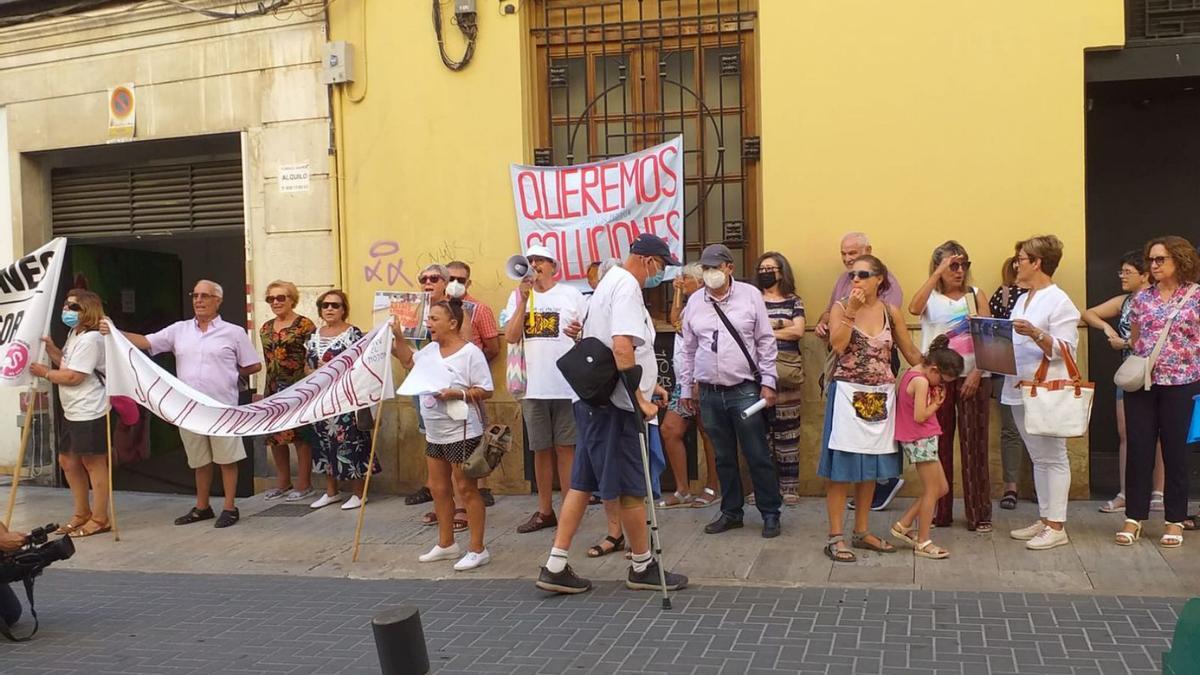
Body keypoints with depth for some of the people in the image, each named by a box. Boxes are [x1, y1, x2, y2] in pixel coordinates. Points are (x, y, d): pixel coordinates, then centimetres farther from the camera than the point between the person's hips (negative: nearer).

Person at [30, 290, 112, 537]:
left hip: (90, 413, -11)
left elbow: (74, 377, -20)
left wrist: (45, 373, -8)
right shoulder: (74, 334, 14)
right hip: (73, 412, 11)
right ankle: (82, 514, 29)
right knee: (68, 460, 17)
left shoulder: (90, 339, -18)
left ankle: (99, 519, 7)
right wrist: (50, 348, 6)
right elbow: (67, 364, 19)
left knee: (93, 462, -2)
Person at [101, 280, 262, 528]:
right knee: (200, 460, 15)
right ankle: (202, 507, 26)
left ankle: (230, 508, 11)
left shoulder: (234, 332, 0)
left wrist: (228, 374, 3)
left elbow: (254, 365, 4)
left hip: (222, 406, -4)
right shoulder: (179, 330, 8)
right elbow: (145, 342, 0)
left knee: (227, 458, 2)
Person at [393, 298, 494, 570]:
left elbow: (485, 391, -16)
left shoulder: (471, 352, -16)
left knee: (466, 490, -2)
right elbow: (409, 361, 25)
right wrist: (398, 337, 13)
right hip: (434, 433, 8)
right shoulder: (431, 349, 7)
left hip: (462, 433, -8)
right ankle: (446, 544, 30)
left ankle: (477, 550, 7)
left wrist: (456, 393, -26)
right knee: (439, 488, 16)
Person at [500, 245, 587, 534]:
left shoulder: (571, 295, 1)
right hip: (533, 388, 3)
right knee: (541, 450, 11)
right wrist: (524, 299, -9)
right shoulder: (518, 297, 7)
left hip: (567, 386, -3)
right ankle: (545, 511, 21)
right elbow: (511, 337, -4)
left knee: (565, 448, 2)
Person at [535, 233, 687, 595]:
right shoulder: (627, 286, -14)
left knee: (582, 483, 10)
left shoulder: (609, 282, 18)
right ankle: (643, 567, 15)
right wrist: (639, 399, -21)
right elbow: (622, 347, -26)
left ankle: (555, 567, 11)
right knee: (632, 488, 2)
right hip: (614, 405, -10)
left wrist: (643, 387, 25)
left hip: (592, 400, 10)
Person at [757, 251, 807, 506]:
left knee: (787, 428, 0)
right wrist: (781, 326, -5)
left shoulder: (793, 301, 12)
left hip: (786, 368, 0)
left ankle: (789, 486, 5)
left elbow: (798, 331, -3)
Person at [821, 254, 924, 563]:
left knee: (870, 467, 12)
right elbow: (838, 346, -17)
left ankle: (862, 531, 24)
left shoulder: (891, 312, 6)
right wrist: (851, 312, -19)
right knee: (841, 467, -2)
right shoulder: (841, 307, -2)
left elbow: (911, 352, 11)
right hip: (848, 394, -4)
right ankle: (835, 537, 3)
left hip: (880, 397, 4)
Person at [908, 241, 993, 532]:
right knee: (937, 443, 4)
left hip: (972, 378, 0)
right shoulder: (930, 297, 5)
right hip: (938, 378, 0)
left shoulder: (975, 295, 8)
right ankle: (938, 511, 15)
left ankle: (979, 514, 7)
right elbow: (913, 309, -20)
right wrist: (938, 273, -20)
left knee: (974, 444, 0)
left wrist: (977, 374, -11)